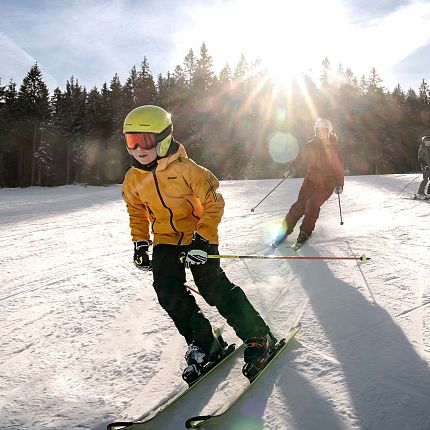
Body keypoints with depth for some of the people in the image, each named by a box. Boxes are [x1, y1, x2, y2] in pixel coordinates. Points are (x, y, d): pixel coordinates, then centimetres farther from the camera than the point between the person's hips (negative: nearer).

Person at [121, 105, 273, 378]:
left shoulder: (185, 169, -19)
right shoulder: (134, 178, -1)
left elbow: (214, 203, -15)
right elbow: (137, 212, 15)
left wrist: (202, 239, -21)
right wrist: (141, 243, 8)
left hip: (198, 235, -5)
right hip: (166, 240, 5)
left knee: (214, 288, -15)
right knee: (168, 292, -11)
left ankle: (257, 336, 1)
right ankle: (203, 342, 6)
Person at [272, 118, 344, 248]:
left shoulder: (334, 148, -1)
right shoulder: (311, 145, 4)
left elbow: (339, 167, 2)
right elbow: (300, 158, 6)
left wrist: (339, 184, -5)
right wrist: (291, 169, -11)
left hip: (327, 183, -2)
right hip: (310, 180, 2)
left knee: (313, 206, -18)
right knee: (300, 205, -9)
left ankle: (305, 233, -2)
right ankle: (285, 230, -1)